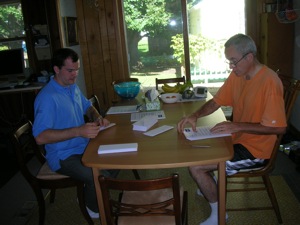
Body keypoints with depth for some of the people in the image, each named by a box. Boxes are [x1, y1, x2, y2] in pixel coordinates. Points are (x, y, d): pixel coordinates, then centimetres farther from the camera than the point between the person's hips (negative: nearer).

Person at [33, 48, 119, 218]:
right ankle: (94, 209, 7)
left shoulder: (73, 87, 6)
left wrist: (98, 118, -1)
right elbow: (40, 137, -29)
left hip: (84, 147, 9)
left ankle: (92, 196, 22)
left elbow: (87, 107, 23)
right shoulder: (47, 97, -23)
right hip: (64, 156, -9)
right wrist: (78, 131, -36)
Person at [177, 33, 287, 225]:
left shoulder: (269, 81, -23)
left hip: (255, 150, -8)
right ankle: (212, 186, 35)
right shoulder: (237, 75, 0)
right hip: (238, 140, 8)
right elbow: (216, 102, 7)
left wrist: (237, 126, -27)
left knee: (195, 166, -15)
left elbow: (279, 128, -24)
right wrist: (195, 116, -11)